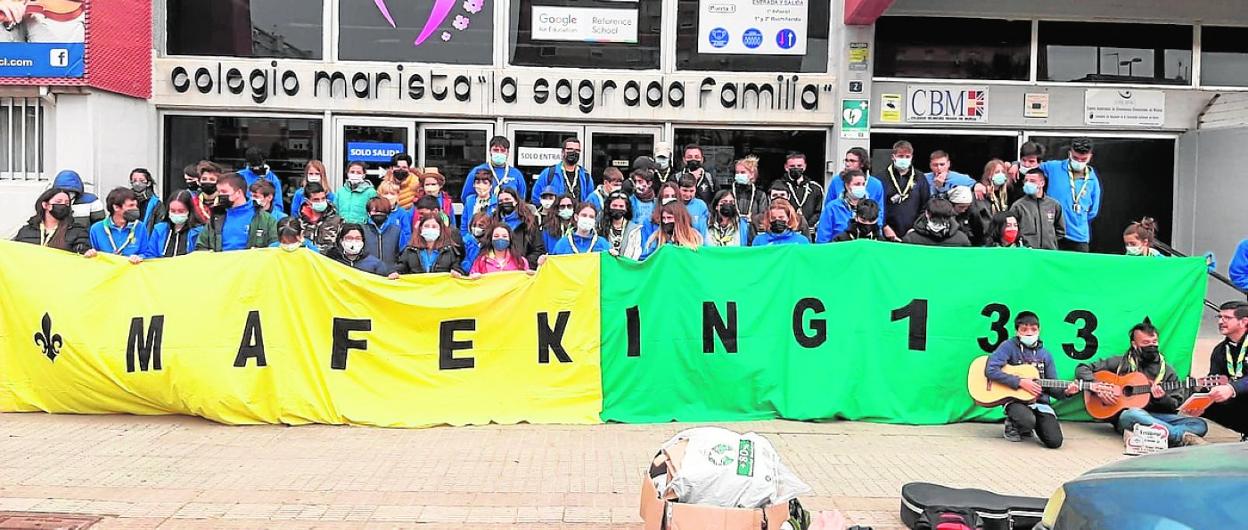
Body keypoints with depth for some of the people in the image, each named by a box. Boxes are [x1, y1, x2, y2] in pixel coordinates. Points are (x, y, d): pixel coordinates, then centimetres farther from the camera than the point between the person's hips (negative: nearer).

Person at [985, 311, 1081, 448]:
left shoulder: (1045, 354, 11)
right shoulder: (1009, 346, -5)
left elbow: (1052, 386, 13)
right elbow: (990, 370, -18)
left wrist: (1065, 391, -10)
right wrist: (1020, 382, -21)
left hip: (1040, 402, 5)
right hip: (1016, 399, -4)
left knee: (1055, 441, -14)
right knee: (1028, 421, -37)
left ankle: (1025, 427, 19)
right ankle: (1012, 426, 1)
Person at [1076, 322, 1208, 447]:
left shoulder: (1167, 371, 15)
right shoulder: (1121, 363, 8)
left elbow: (1176, 406, 12)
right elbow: (1082, 369, 5)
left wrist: (1162, 398, -10)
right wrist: (1097, 388, -12)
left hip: (1158, 416, 4)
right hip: (1126, 414, -3)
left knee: (1200, 425, -20)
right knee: (1133, 414, -40)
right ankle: (1185, 438, -39)